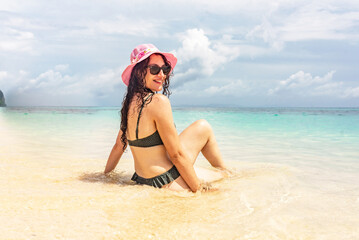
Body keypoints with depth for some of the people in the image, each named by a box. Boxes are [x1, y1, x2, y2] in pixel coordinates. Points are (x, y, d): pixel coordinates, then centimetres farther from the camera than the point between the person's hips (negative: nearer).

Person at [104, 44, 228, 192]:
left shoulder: (129, 102, 5)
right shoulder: (159, 101, -21)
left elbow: (118, 146, 15)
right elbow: (176, 154, -20)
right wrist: (198, 189, -12)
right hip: (167, 184, -9)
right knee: (203, 128, 9)